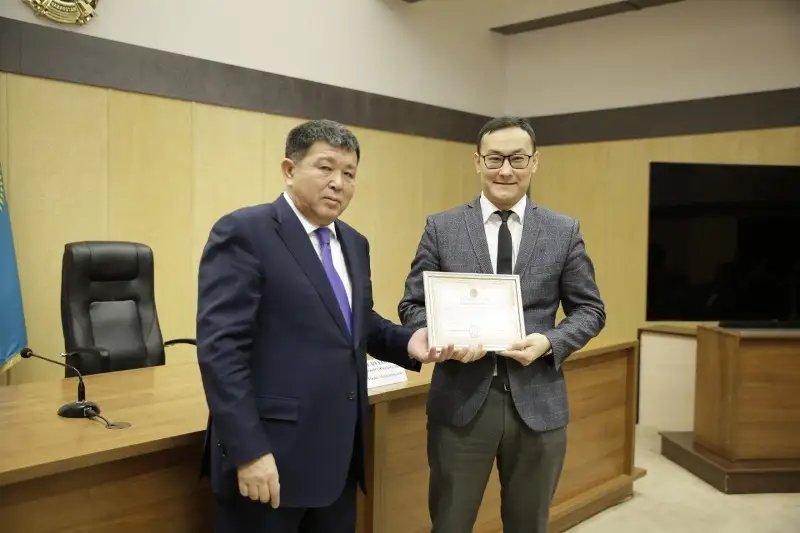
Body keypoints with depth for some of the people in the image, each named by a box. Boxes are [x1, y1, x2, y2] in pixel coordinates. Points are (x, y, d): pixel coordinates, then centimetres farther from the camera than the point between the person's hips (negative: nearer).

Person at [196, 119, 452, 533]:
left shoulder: (353, 243, 12)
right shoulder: (243, 233, -12)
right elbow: (220, 347, -18)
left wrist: (407, 342, 1)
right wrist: (248, 450, -22)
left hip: (339, 452, 8)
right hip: (271, 453, -7)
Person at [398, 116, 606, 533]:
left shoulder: (564, 231, 3)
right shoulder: (441, 228, 1)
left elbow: (590, 310, 6)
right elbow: (412, 305, 4)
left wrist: (549, 342, -14)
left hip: (537, 403, 1)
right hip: (461, 402, -1)